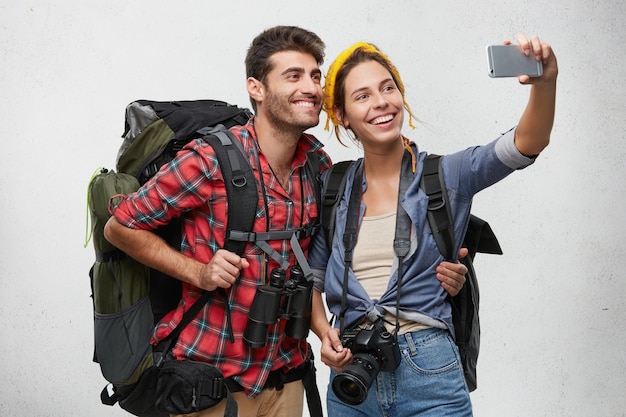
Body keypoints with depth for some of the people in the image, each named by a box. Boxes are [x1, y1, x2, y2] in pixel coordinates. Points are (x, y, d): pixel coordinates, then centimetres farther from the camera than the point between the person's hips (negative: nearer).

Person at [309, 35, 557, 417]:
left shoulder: (445, 176, -2)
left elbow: (525, 145, -17)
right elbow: (310, 280, 13)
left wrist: (545, 82, -35)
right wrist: (324, 333, -5)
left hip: (430, 375, -2)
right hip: (351, 378, 3)